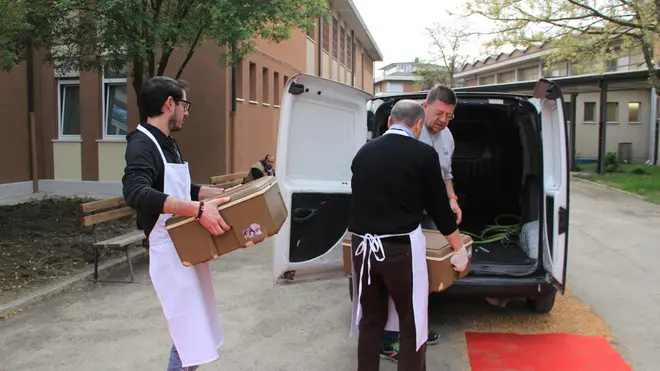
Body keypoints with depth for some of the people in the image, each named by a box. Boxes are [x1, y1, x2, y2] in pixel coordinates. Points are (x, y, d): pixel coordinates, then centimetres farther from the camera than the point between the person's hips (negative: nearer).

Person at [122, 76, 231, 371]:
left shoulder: (168, 143, 13)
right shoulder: (142, 144, -16)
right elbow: (135, 193, -35)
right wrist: (197, 209, -40)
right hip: (170, 253, -10)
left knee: (195, 333, 17)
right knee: (189, 341, -8)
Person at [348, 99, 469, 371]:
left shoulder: (364, 152, 7)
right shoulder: (424, 153, -5)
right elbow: (438, 206, 2)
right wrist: (459, 249, 16)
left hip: (362, 245, 5)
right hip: (401, 247, -4)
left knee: (370, 322, 19)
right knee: (412, 326, 10)